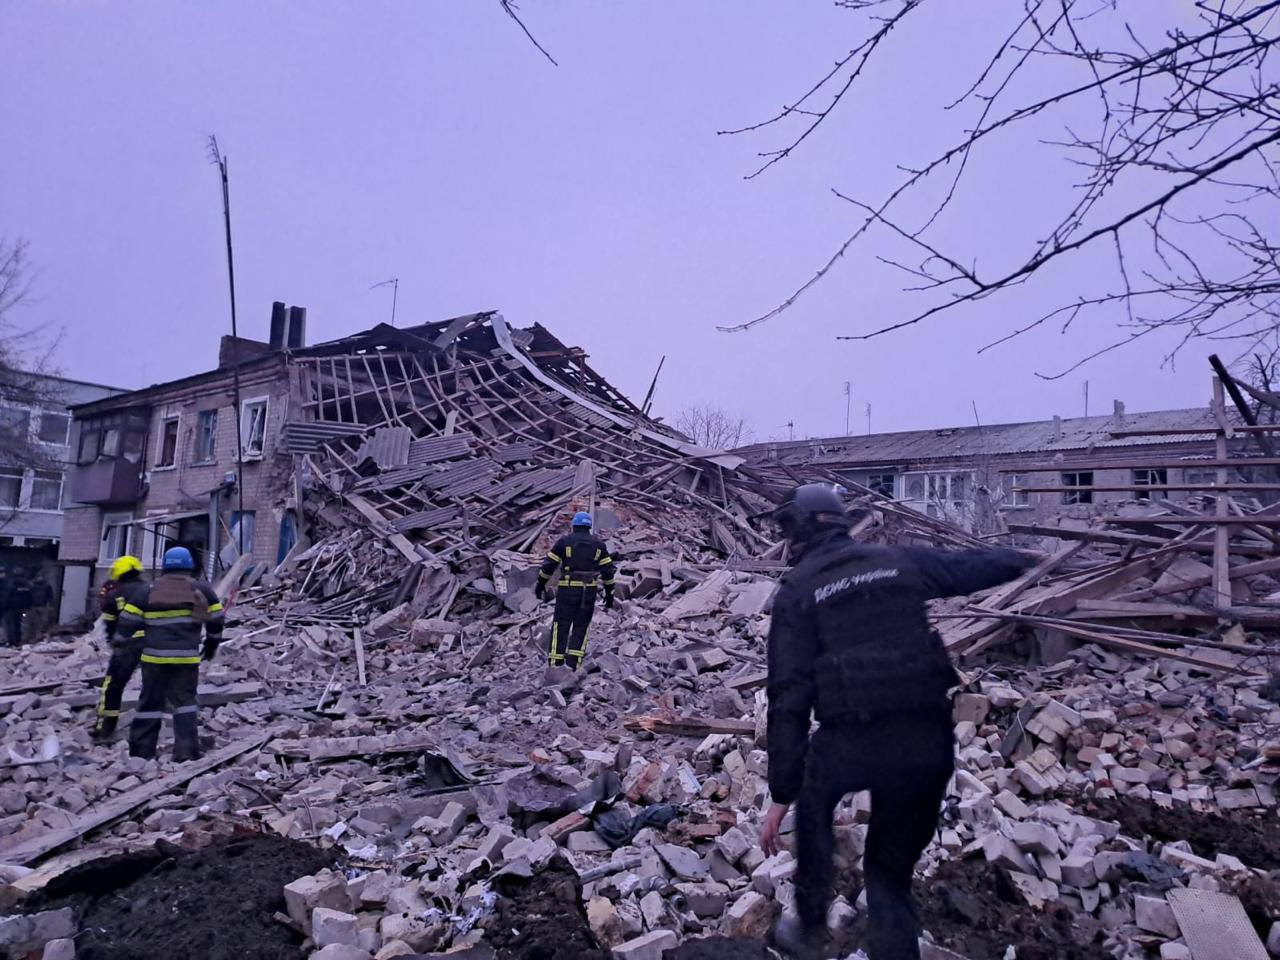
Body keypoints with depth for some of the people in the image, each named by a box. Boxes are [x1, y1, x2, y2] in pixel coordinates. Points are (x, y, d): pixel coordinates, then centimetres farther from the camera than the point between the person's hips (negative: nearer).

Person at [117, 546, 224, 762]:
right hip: (187, 658, -1)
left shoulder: (147, 590, 5)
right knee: (185, 701, 6)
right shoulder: (202, 589, 4)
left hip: (154, 657, 1)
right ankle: (187, 751, -2)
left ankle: (141, 751, 15)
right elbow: (216, 620, 8)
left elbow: (127, 622, 4)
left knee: (150, 703, 11)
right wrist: (212, 643, 23)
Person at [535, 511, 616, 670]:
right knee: (581, 627, 11)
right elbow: (608, 570, 5)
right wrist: (609, 594, 11)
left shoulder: (564, 541, 1)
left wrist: (540, 584, 13)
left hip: (567, 590, -2)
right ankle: (573, 663, 1)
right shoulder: (598, 544, 7)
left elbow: (549, 565, 1)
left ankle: (555, 663, -1)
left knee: (561, 625, 5)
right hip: (589, 591, 2)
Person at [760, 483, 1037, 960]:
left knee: (813, 798, 32)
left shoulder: (797, 589, -1)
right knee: (891, 868, 21)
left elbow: (789, 697, -6)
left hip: (850, 743, -2)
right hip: (929, 741, 3)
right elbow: (971, 566, 24)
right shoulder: (899, 561, 9)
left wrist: (781, 796, -3)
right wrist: (1021, 559, 47)